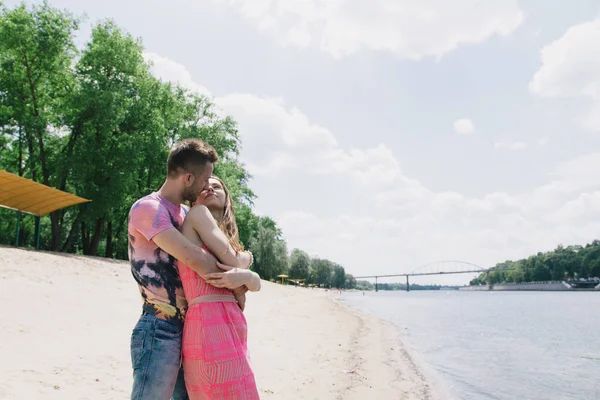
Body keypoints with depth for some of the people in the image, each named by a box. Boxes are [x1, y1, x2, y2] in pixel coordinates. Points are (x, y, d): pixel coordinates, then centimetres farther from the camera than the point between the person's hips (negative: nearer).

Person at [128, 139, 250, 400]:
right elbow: (195, 259, -22)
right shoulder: (147, 208, -12)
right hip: (159, 333, -8)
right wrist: (238, 288, -9)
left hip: (186, 332, 9)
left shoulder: (186, 213, 16)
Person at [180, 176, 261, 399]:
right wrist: (246, 258, 17)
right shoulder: (197, 213, 3)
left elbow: (256, 284, 16)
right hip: (211, 324, -8)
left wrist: (243, 275, -6)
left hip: (229, 326, 8)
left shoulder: (227, 240, 25)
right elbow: (233, 262, -5)